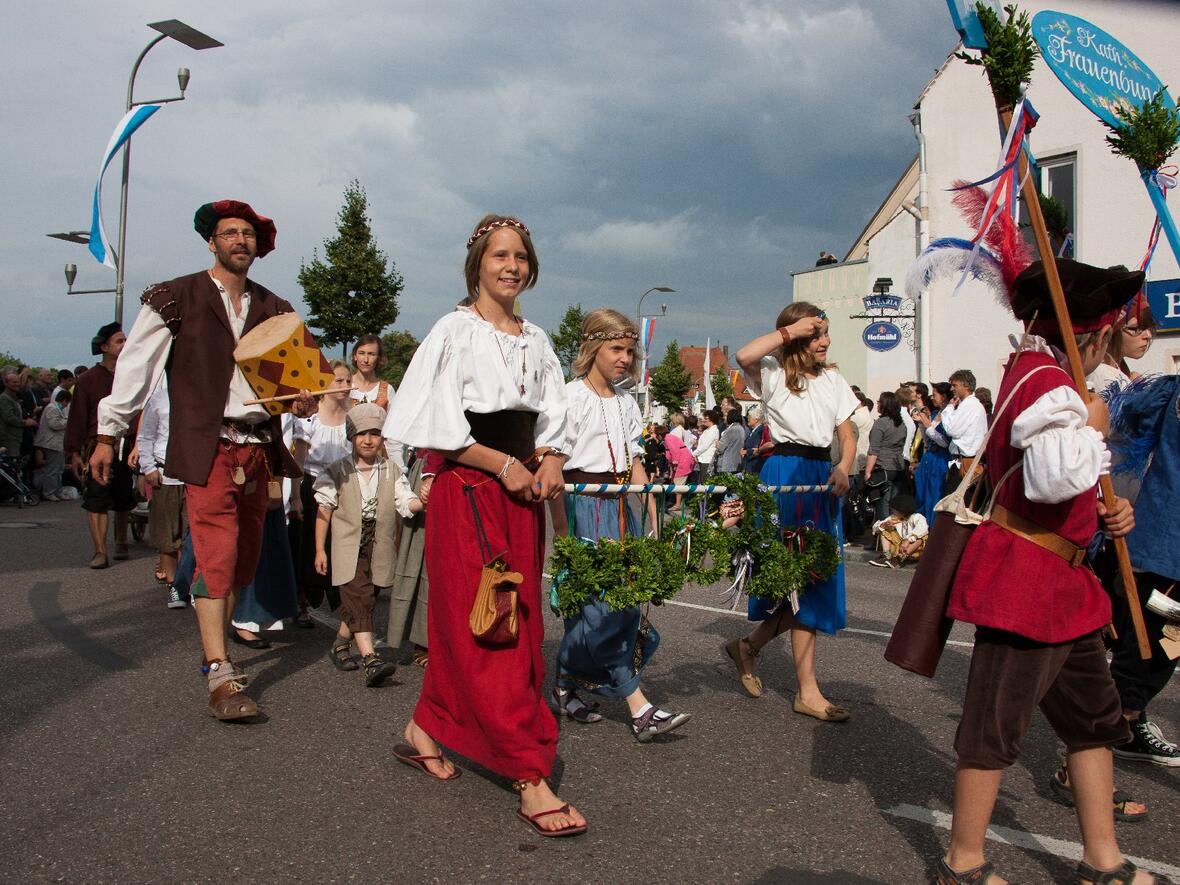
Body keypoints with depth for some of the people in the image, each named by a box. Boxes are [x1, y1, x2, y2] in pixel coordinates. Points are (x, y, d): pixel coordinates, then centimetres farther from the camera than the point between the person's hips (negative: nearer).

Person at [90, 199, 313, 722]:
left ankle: (215, 651, 24)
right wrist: (107, 435, 2)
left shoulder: (273, 309, 15)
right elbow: (135, 367, 3)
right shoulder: (176, 299, 3)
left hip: (258, 448, 5)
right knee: (217, 555, -12)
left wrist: (303, 401, -1)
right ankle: (220, 677, -10)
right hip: (208, 447, -5)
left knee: (244, 559, 9)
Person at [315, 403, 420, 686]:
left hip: (378, 550, 3)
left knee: (359, 603, 12)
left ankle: (340, 645, 34)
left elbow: (405, 503, 0)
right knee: (359, 598, -18)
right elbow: (324, 510, 4)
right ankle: (370, 659, -27)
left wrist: (424, 502, -23)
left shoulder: (392, 470, 8)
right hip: (348, 548, -3)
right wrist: (320, 549, 2)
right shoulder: (337, 471, 2)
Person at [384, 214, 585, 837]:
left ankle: (426, 729, 26)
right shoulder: (455, 330, -4)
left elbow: (551, 417, 18)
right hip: (467, 489, -7)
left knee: (515, 620, 9)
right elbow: (441, 426, -10)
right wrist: (505, 465, -13)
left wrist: (550, 460, -2)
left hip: (522, 491, 7)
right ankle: (529, 775, -8)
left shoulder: (535, 340, 14)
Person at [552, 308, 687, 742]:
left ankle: (567, 686, 22)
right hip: (584, 506, -7)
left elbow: (635, 465, 16)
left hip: (620, 508, 7)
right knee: (604, 600, -9)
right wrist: (562, 530, -15)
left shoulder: (625, 404, 14)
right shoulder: (572, 397, -6)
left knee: (625, 599, 6)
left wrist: (654, 520, 10)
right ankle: (638, 708, -7)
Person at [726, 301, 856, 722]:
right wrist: (791, 330, -15)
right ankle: (807, 691, 4)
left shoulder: (834, 380, 16)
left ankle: (749, 645, 22)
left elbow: (847, 436, 13)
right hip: (785, 475, -6)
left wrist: (842, 469, -7)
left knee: (818, 575, 6)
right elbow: (744, 356, -24)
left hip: (822, 478, 6)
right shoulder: (774, 374, -1)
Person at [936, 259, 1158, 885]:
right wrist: (1093, 426, -17)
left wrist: (1104, 511, 8)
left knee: (1094, 715, 19)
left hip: (1058, 580, 11)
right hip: (1022, 578, -11)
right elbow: (1054, 476, -34)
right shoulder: (1049, 385, -18)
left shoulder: (1033, 374, 15)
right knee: (995, 723, 1)